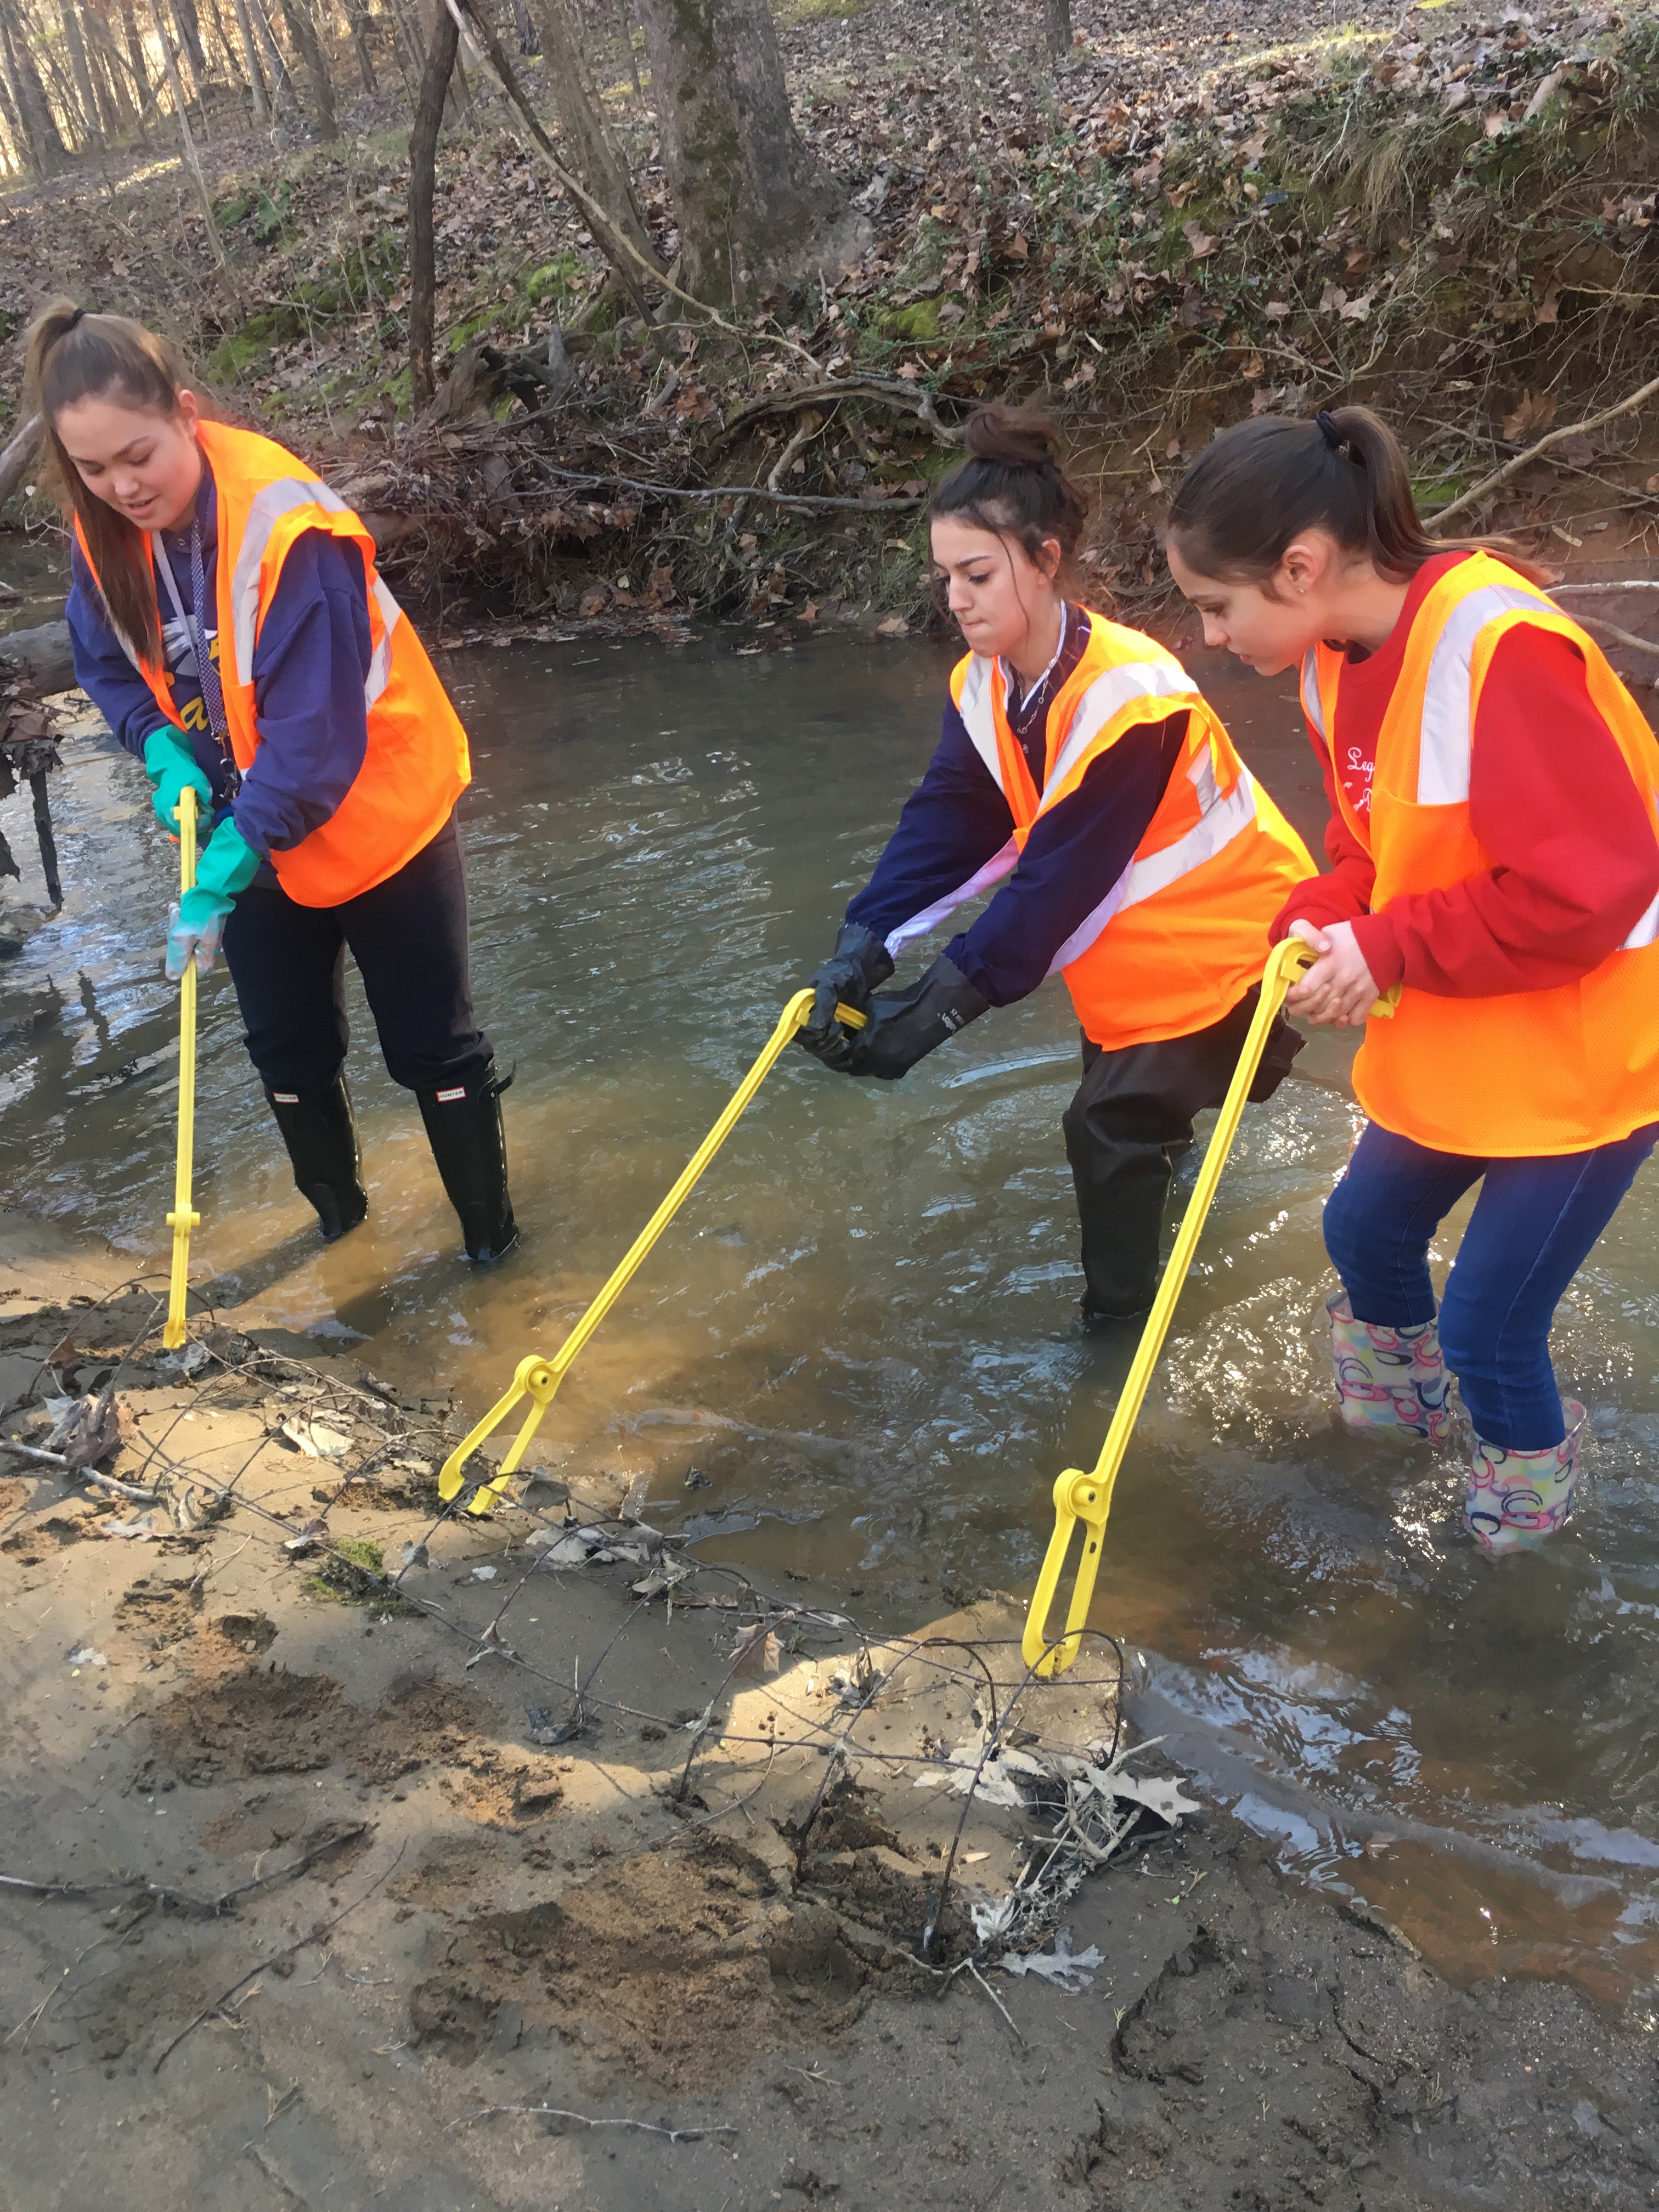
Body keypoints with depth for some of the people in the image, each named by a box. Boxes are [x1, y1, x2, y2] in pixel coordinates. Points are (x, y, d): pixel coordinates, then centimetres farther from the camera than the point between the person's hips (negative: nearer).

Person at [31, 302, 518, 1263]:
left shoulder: (283, 525, -30)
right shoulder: (107, 530, -9)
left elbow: (314, 729, -30)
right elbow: (109, 663, 7)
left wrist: (228, 867, -33)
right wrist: (165, 754, -13)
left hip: (375, 818, -6)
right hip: (246, 831, 6)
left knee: (434, 1048, 6)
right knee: (289, 1049, 19)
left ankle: (492, 1235, 26)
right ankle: (337, 1210, 41)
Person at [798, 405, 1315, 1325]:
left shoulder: (1128, 697, -33)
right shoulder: (986, 684, -8)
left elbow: (1059, 877, -34)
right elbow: (946, 823, -16)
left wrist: (945, 1000, -37)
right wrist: (863, 947, -31)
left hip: (1223, 937, -7)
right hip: (1125, 948, 7)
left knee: (1110, 1123, -9)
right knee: (1119, 1083, 23)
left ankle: (1119, 1316, 11)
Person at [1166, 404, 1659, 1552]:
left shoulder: (1503, 652, -30)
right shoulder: (1339, 659, -2)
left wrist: (1390, 950, -24)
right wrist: (1323, 919, -11)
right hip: (1448, 1041, 8)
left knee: (1488, 1320, -1)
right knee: (1365, 1228, 21)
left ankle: (1533, 1464, 32)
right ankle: (1407, 1392, 51)